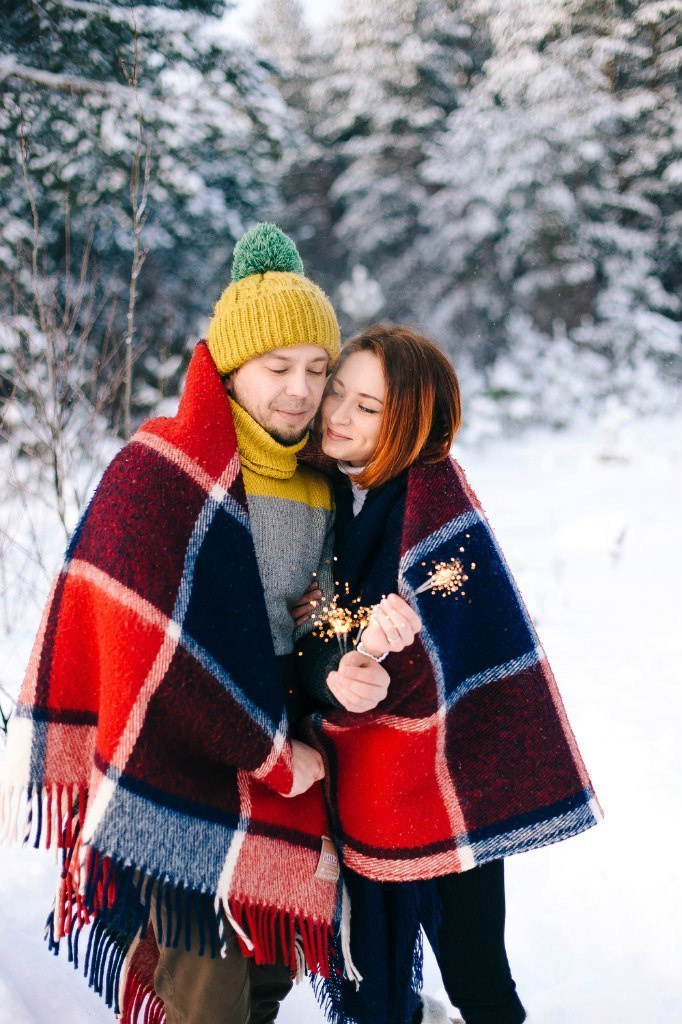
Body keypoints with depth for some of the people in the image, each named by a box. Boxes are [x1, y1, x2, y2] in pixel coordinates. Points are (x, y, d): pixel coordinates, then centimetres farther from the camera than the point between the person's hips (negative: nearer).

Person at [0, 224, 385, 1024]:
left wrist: (343, 675, -9)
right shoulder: (159, 472, -15)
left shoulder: (321, 479, 7)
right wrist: (272, 754, -11)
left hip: (284, 768, 7)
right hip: (186, 786, -6)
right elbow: (158, 653, -18)